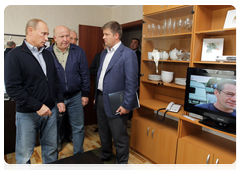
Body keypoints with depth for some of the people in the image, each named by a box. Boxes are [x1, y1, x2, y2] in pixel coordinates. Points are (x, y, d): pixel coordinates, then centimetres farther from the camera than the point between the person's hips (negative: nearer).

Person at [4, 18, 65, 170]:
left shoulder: (47, 54, 10)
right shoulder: (14, 56, -8)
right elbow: (13, 88, -15)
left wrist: (60, 99, 5)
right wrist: (37, 106, -19)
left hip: (50, 110, 5)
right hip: (28, 113, -5)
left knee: (51, 149, 17)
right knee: (24, 156, 10)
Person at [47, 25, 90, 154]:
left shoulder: (78, 51, -2)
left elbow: (85, 74, 0)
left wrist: (85, 94, -1)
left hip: (75, 97, 1)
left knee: (78, 128, 10)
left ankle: (79, 155, 31)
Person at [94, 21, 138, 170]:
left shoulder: (128, 54, -14)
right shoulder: (104, 53, 12)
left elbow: (132, 82, -18)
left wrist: (127, 105, -19)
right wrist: (96, 96, 17)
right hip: (101, 99, 8)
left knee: (119, 137, 8)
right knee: (103, 132, 24)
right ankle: (105, 156, 47)